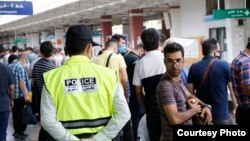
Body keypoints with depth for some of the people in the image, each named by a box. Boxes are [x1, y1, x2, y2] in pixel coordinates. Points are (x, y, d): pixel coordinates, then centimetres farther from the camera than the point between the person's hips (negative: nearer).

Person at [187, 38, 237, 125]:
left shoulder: (194, 67, -2)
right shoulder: (224, 65, -9)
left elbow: (190, 93, -1)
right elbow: (232, 91, -5)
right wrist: (235, 106, 9)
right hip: (221, 114, -3)